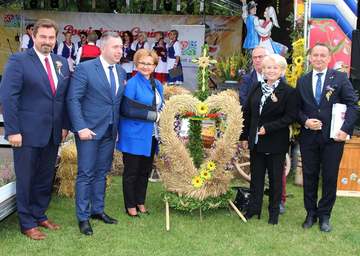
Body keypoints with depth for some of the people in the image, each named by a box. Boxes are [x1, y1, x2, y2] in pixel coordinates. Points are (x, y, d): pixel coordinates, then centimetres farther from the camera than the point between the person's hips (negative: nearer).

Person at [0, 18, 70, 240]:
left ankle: (40, 215, 31)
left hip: (53, 134, 5)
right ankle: (27, 223, 20)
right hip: (27, 133, -5)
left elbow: (65, 97, 12)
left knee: (46, 178, 14)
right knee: (26, 179, 7)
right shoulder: (19, 61, -8)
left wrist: (65, 125, 7)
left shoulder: (62, 63, 9)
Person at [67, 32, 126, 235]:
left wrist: (118, 126, 5)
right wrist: (81, 127, -18)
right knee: (86, 174, 0)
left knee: (102, 172, 14)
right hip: (89, 130, -6)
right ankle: (83, 217, 10)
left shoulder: (121, 72, 9)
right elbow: (73, 100, -12)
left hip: (110, 131, 6)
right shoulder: (85, 68, -9)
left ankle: (98, 210, 27)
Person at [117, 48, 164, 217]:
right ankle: (130, 206, 17)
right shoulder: (132, 84, -12)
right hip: (134, 136, -7)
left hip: (151, 136, 7)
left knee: (145, 171, 15)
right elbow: (127, 110, -17)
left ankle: (141, 202, 28)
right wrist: (152, 115, -14)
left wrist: (160, 116, 1)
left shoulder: (158, 85, 11)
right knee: (131, 172, 5)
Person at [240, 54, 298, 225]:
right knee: (256, 176, 13)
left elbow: (290, 116, -14)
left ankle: (274, 212, 22)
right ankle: (254, 208, 25)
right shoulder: (257, 89, 7)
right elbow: (247, 113, 9)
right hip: (256, 141, 4)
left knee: (275, 178, 8)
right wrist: (245, 137, 6)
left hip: (276, 143, -4)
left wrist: (268, 128, -18)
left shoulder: (288, 92, -9)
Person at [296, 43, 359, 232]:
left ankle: (324, 215, 19)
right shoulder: (302, 81, 8)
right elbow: (297, 108, 9)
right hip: (308, 137, 2)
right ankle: (311, 213, 24)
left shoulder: (340, 78, 0)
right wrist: (305, 121, -10)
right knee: (309, 176, 9)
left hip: (332, 138, -2)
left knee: (330, 178, 4)